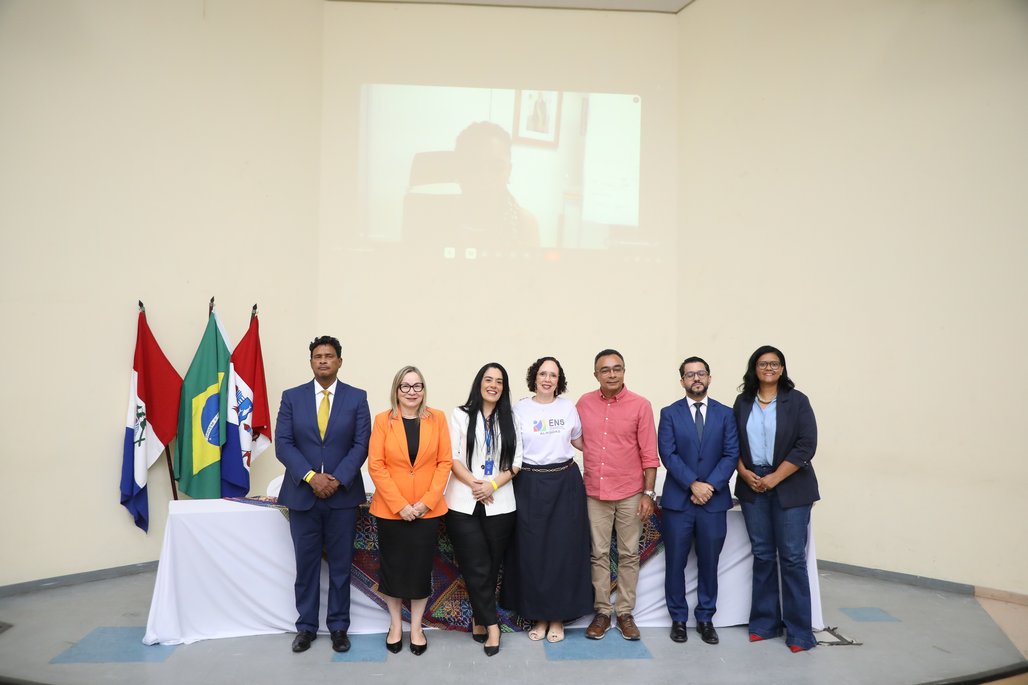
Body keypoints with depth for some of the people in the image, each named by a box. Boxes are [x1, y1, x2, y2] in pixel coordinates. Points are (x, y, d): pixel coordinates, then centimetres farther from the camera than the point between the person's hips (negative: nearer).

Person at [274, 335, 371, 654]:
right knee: (306, 564, 9)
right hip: (302, 493, 1)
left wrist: (337, 479, -15)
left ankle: (338, 627, 21)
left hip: (343, 494, -1)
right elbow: (283, 444, -3)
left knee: (340, 564, 8)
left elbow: (361, 445, -4)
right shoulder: (292, 397, 3)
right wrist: (311, 477, -15)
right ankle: (306, 627, 23)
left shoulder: (357, 398, 1)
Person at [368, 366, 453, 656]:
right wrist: (399, 504, -13)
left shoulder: (437, 418, 0)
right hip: (391, 509, 0)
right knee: (392, 567, 10)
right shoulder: (383, 420, -3)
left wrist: (427, 501, -10)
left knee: (421, 567, 8)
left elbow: (445, 462, -1)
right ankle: (395, 624, 29)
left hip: (427, 509, 1)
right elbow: (376, 465, -7)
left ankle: (416, 627, 25)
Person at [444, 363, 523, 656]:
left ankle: (479, 620, 23)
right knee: (476, 567, -3)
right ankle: (491, 624, 8)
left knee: (491, 566, 7)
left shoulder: (510, 419, 9)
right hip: (464, 503, -2)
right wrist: (475, 484, -15)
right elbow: (452, 458, -4)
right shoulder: (460, 415, 3)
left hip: (499, 504, 2)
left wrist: (492, 485, -11)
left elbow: (516, 462, 4)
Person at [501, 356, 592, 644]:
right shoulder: (520, 409, 1)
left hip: (565, 483, 1)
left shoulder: (568, 407, 5)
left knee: (564, 550, 3)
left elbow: (579, 441, 16)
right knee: (532, 551, 4)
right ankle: (538, 615, 20)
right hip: (530, 485, -1)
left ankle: (558, 616, 18)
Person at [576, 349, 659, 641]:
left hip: (630, 493, -1)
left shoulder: (641, 405, -6)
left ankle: (625, 613, 19)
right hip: (595, 492, 2)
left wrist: (649, 493, -7)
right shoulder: (584, 403, 1)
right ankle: (602, 612, 20)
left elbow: (649, 453, -4)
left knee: (629, 554, 8)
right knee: (599, 554, 9)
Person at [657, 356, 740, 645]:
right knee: (675, 563, 5)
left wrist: (710, 486, -13)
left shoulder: (725, 414, 6)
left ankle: (705, 618, 24)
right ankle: (678, 618, 19)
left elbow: (731, 455, -1)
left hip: (714, 501, 1)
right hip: (678, 500, -1)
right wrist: (694, 484, -16)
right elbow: (668, 454, -6)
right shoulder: (669, 413, 2)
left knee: (709, 563, 9)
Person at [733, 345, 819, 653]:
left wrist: (775, 478, -12)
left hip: (789, 486, -3)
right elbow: (734, 443, 10)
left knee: (792, 557, -2)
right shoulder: (743, 402, 8)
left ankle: (799, 630, 8)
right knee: (762, 555, 8)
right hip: (752, 486, 3)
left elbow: (806, 445, -9)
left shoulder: (796, 401, -2)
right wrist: (744, 473, -6)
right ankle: (765, 622, 18)